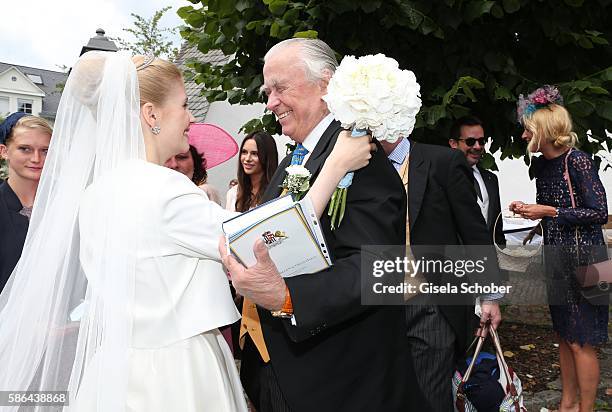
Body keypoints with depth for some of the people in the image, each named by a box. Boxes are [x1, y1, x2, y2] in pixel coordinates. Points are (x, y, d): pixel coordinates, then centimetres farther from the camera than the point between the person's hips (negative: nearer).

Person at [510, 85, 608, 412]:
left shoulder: (577, 161, -15)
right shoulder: (540, 165, 8)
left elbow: (600, 213, -16)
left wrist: (550, 212, -17)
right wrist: (527, 209, 2)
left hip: (582, 260, -8)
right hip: (557, 259, 8)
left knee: (581, 342, 1)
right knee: (564, 336, 16)